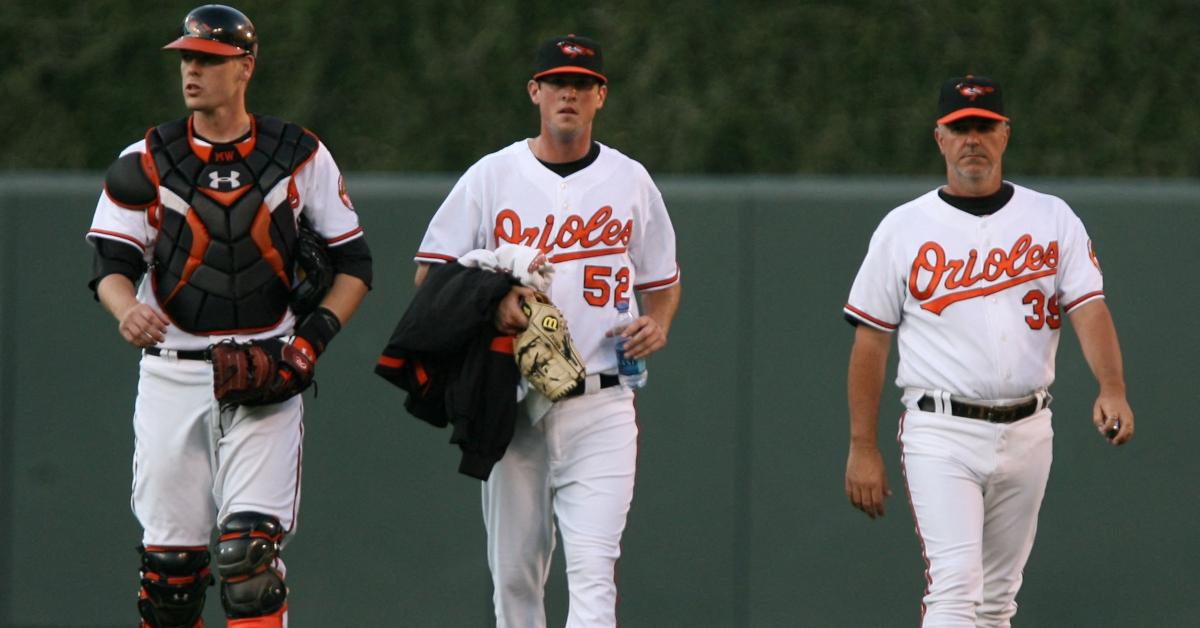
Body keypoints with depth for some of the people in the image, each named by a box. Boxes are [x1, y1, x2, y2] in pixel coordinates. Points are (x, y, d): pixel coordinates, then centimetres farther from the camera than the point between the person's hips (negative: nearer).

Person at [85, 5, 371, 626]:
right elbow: (111, 262, -2)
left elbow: (353, 264, 8)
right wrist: (127, 310, -25)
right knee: (168, 556, 2)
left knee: (250, 548, -15)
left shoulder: (300, 156, 4)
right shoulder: (145, 161, 5)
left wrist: (314, 336, -9)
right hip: (172, 375, 2)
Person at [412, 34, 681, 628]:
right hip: (511, 403, 1)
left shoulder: (631, 182, 9)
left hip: (600, 406, -1)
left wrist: (657, 324, -3)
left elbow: (663, 280, 19)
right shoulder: (490, 177, 5)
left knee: (593, 568, -14)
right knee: (514, 572, 6)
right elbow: (429, 272, 4)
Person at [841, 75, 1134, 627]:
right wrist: (861, 447, -1)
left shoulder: (1052, 220, 6)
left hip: (1027, 432, 3)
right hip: (940, 433, -3)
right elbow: (870, 340, 4)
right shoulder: (903, 229, 2)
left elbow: (1089, 308, -6)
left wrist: (1112, 389, -25)